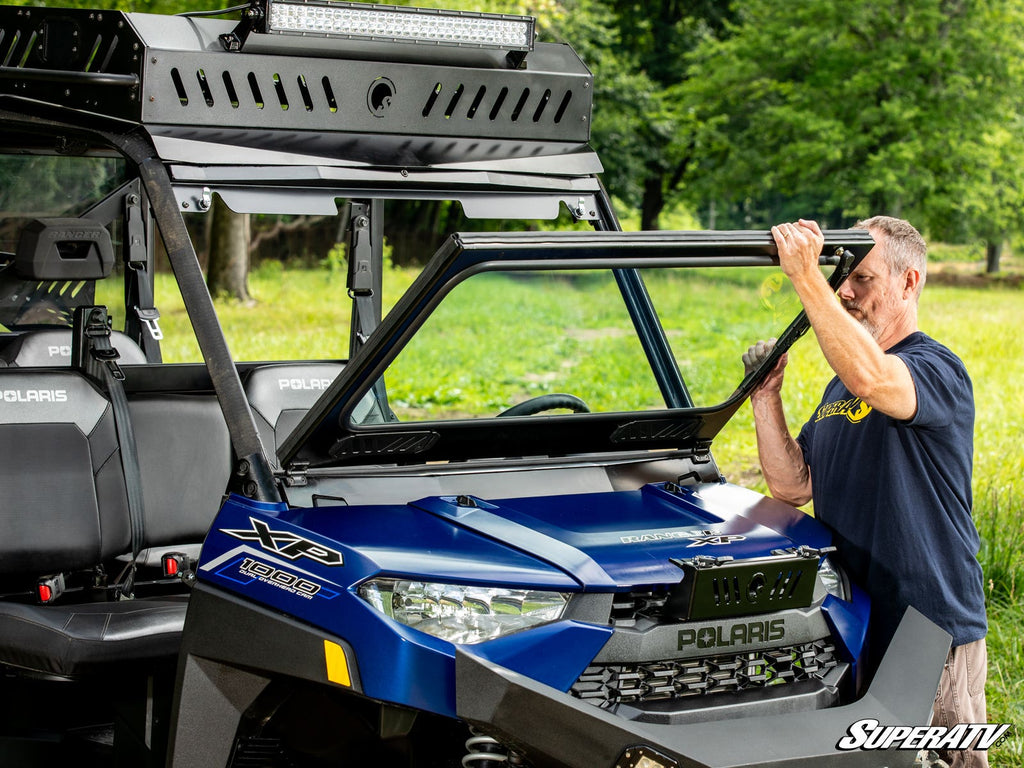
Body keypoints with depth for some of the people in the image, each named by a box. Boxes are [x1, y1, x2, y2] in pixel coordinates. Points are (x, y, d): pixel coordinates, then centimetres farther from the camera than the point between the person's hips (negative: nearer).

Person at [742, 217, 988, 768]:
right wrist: (766, 397, -3)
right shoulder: (841, 384, 15)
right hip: (852, 629, 8)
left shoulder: (938, 370, -12)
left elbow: (873, 379, -36)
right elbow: (793, 485, 10)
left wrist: (805, 276, -36)